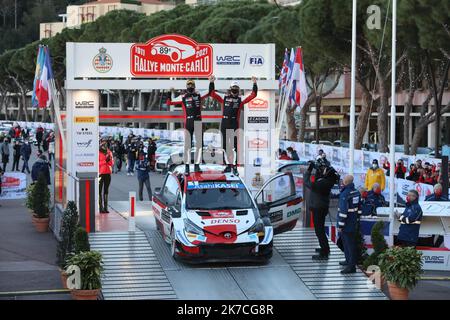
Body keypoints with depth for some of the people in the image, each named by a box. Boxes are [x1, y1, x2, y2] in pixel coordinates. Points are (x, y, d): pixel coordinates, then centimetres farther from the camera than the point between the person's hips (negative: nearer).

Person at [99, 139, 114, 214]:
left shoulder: (109, 152, 13)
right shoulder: (98, 153, -5)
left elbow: (112, 163, 12)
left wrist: (109, 159, -8)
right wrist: (105, 161, -17)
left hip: (108, 173, 6)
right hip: (100, 173, -6)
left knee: (106, 191, 9)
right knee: (100, 191, -5)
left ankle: (105, 207, 12)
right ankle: (101, 208, -5)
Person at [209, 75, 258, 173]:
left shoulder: (240, 99, 5)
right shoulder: (224, 97, 11)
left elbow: (253, 95, 1)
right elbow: (212, 93, 11)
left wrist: (255, 84, -6)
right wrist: (212, 82, 2)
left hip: (234, 124, -3)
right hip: (224, 124, 3)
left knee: (234, 145, -5)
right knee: (225, 145, 9)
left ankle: (234, 165, -3)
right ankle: (228, 165, 19)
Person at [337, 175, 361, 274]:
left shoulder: (344, 194, -21)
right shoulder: (356, 192, 7)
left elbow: (343, 211, -23)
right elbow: (359, 206, 15)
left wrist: (340, 225, -18)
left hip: (346, 225, -9)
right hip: (354, 223, 9)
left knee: (349, 244, -7)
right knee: (351, 242, 21)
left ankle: (351, 266, -6)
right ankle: (349, 260, 34)